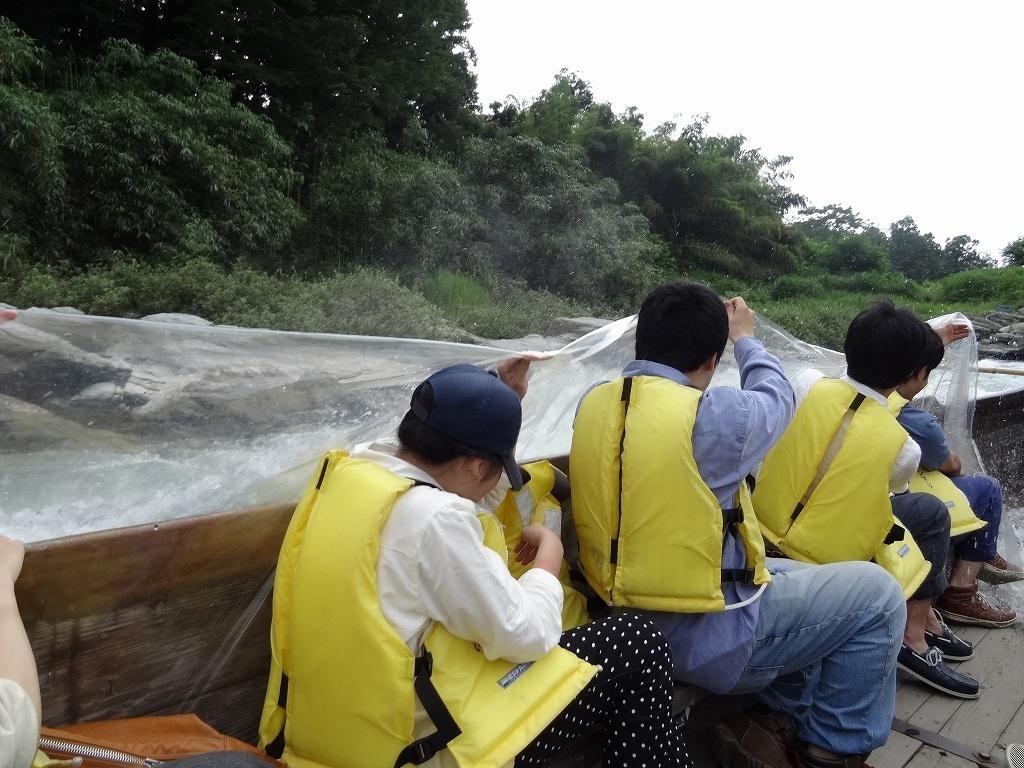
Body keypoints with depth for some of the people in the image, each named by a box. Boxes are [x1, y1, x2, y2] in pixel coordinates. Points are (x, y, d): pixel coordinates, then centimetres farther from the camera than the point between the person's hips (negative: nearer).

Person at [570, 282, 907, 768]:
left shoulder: (593, 402, -4)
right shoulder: (713, 414, -22)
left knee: (802, 577, 26)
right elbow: (776, 397, 2)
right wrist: (745, 338, 19)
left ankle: (782, 721, 27)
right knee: (876, 593, 8)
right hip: (703, 640, -8)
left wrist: (669, 333, 28)